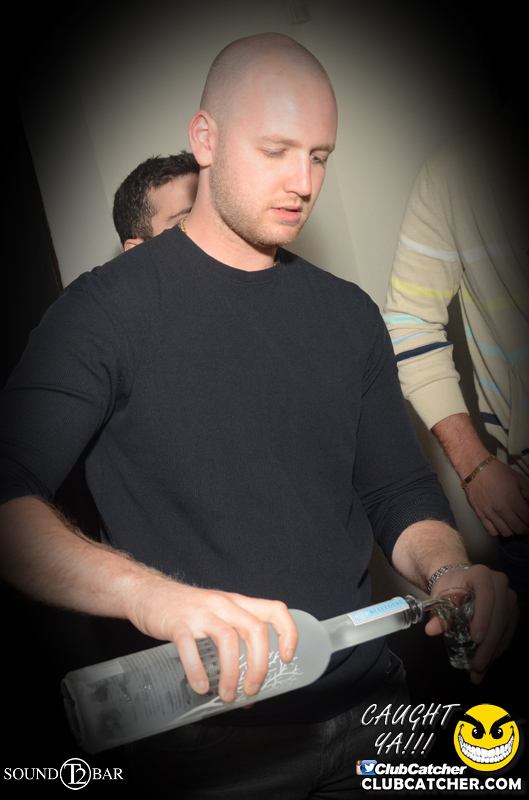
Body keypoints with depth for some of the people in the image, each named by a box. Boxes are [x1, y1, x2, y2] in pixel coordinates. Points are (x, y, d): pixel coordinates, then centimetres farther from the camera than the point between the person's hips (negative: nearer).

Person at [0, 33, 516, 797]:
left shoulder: (348, 313, 7)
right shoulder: (111, 306, -10)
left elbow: (398, 491, 9)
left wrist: (446, 568, -12)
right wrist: (149, 593, -37)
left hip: (368, 703, 5)